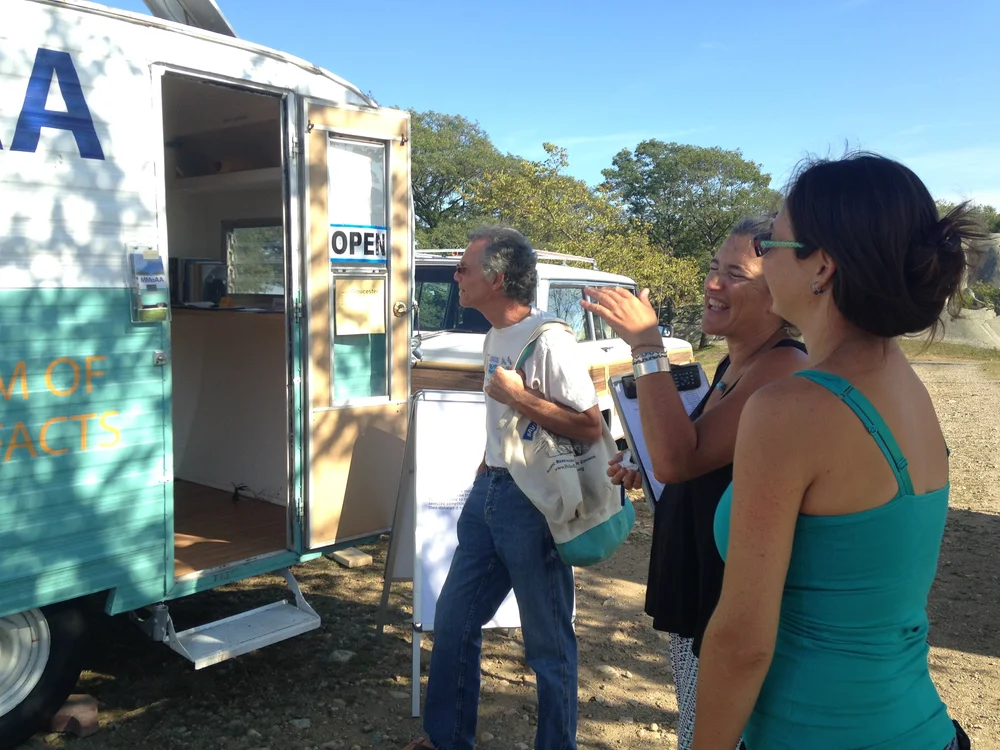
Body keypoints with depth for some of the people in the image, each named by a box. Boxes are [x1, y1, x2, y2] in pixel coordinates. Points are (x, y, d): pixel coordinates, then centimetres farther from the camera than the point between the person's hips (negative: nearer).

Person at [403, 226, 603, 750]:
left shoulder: (549, 340, -18)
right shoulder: (494, 337, 10)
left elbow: (591, 428, -21)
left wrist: (520, 397, -23)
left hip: (533, 502, -9)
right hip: (488, 492, 9)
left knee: (548, 644, 6)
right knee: (452, 621, 17)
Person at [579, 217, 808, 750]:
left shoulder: (783, 368, -21)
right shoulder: (733, 365, 9)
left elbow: (679, 458, -31)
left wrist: (646, 345, -28)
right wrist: (646, 477, 6)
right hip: (694, 590, 10)